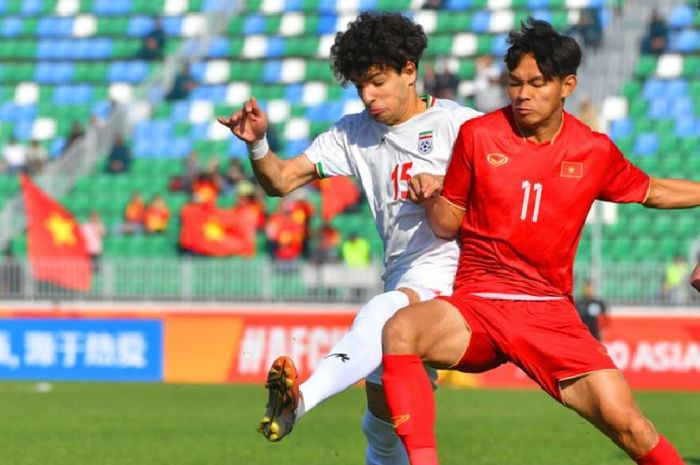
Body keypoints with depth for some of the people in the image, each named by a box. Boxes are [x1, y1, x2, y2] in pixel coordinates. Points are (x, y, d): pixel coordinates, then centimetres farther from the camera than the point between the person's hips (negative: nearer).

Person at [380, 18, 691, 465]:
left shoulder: (595, 151, 3)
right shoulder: (478, 135, 0)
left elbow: (651, 191, 23)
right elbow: (449, 223, 9)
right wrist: (431, 198, -12)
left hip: (550, 313, 1)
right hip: (475, 307, -1)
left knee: (626, 423, -14)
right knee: (400, 330, -33)